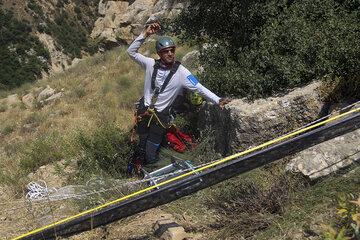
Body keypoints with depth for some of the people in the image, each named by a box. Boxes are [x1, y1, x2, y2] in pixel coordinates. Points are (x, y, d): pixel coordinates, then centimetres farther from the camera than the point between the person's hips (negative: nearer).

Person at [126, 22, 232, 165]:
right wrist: (145, 34, -19)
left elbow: (199, 88, -14)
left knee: (150, 155, -4)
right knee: (142, 146, 18)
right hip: (144, 110, 3)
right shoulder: (151, 64, -6)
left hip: (160, 115, -3)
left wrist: (218, 100, -25)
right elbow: (131, 52, -8)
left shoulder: (181, 72, -13)